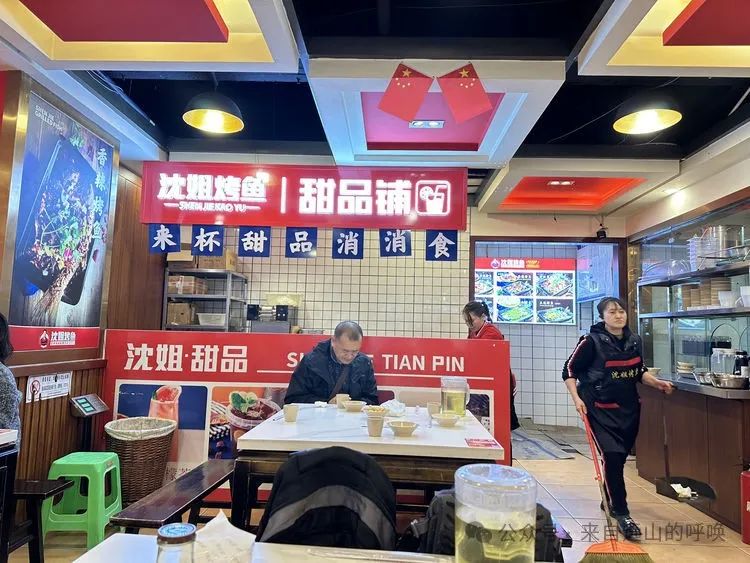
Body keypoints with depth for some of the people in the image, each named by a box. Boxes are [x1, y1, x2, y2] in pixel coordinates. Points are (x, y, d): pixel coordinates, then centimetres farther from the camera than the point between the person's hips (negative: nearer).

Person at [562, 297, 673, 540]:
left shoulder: (634, 340, 4)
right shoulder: (592, 341, -13)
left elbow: (639, 372, 19)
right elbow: (569, 370, -8)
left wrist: (658, 383, 3)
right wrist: (576, 398, -17)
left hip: (629, 408, 6)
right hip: (601, 409, -6)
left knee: (621, 457, 16)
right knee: (612, 456, -13)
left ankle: (609, 501, 38)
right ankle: (622, 514, -1)